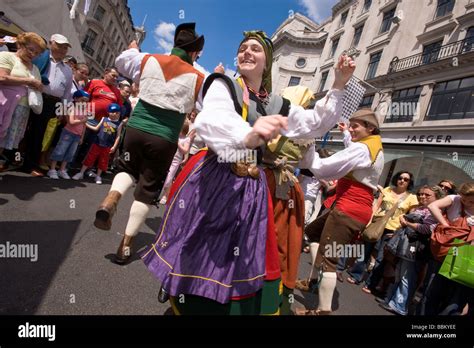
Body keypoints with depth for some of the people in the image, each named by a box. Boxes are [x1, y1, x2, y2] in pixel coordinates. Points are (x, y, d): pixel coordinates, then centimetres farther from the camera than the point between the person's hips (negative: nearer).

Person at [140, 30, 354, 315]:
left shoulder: (277, 105, 11)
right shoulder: (223, 85, -5)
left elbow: (316, 124, 19)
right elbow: (209, 120, -27)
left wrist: (338, 86, 9)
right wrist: (248, 135, -49)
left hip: (251, 188, 5)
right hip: (212, 180, -4)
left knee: (240, 264, 12)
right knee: (197, 257, 6)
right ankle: (182, 305, 32)